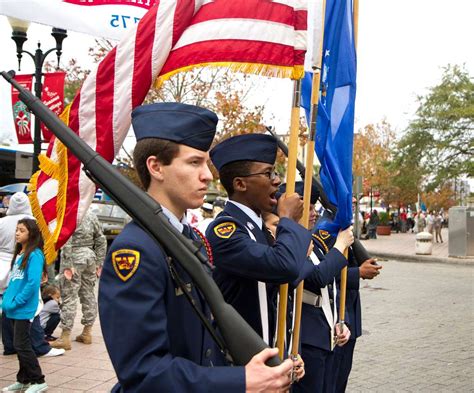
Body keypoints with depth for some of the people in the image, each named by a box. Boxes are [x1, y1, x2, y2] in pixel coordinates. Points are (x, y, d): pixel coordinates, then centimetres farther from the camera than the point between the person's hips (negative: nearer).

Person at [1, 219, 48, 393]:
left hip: (24, 308, -8)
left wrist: (15, 302, -17)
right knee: (20, 345, 14)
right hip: (16, 308, 8)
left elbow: (33, 283, -20)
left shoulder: (34, 255, -14)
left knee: (21, 345, -5)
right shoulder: (19, 254, 12)